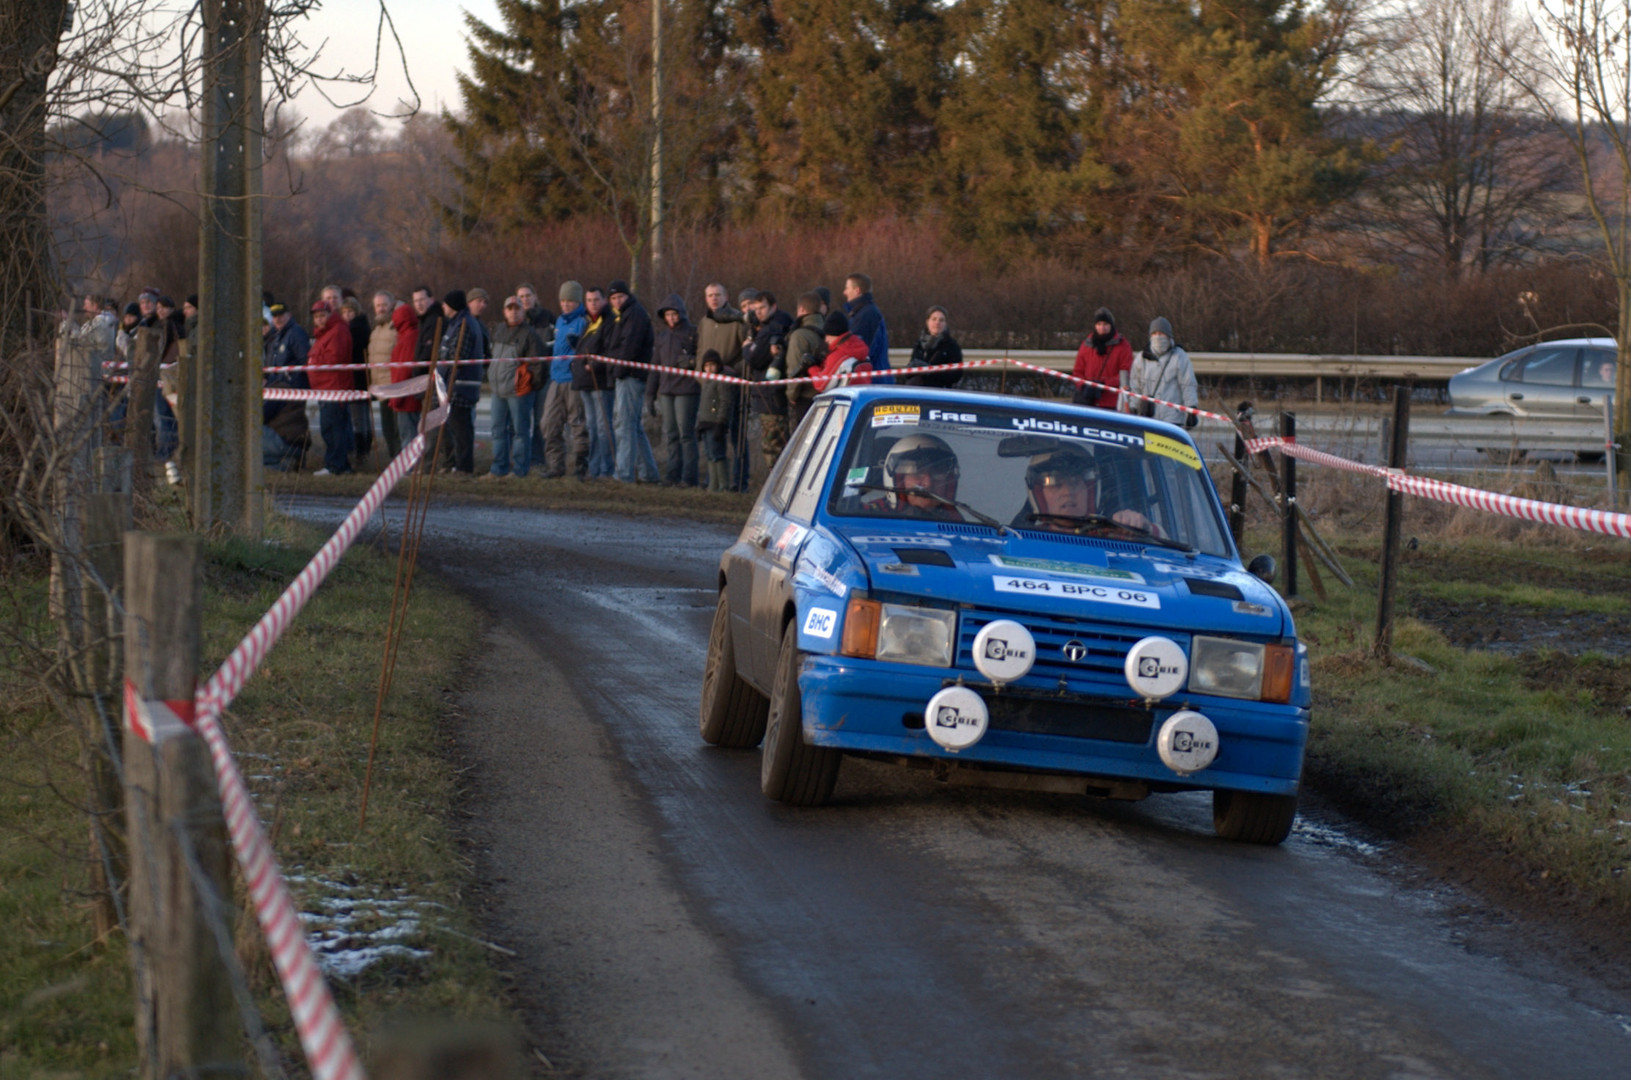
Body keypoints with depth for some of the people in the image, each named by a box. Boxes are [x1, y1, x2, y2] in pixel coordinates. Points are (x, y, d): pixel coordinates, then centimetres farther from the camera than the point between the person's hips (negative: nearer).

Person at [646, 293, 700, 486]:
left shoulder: (692, 333, -3)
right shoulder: (662, 335, 16)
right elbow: (656, 364, 20)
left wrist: (692, 361, -22)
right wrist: (650, 393, 19)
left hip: (686, 389, -6)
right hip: (666, 390, 6)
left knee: (686, 433, -7)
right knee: (669, 434, 7)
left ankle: (689, 476, -5)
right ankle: (671, 475, 10)